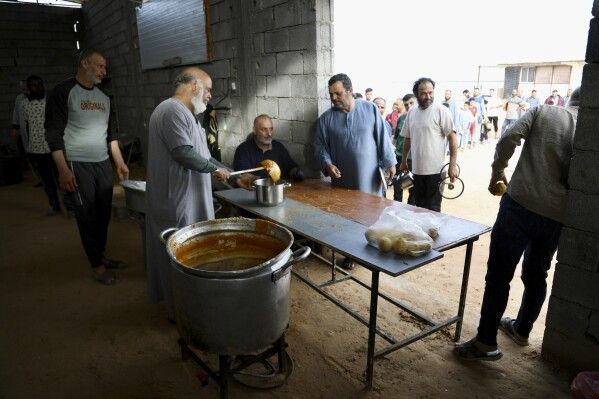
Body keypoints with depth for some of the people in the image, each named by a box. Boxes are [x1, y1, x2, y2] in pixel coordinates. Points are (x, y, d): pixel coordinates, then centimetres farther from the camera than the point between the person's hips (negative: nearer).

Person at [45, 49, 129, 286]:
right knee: (87, 217, 1)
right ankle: (96, 266, 13)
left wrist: (120, 163, 15)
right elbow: (53, 133, -10)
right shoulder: (63, 92, -6)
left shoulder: (104, 97, 14)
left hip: (103, 164, 6)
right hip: (77, 166, -6)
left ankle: (101, 256, 26)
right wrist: (63, 170, -16)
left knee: (104, 214, 10)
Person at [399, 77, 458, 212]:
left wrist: (453, 165, -15)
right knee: (419, 207, 15)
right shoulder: (411, 112, 8)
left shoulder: (441, 111, -8)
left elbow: (452, 137, -10)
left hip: (435, 170, -5)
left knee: (433, 209, 2)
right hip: (417, 168, 5)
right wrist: (403, 161, 19)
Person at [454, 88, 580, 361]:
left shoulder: (543, 111, 6)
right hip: (557, 216, 4)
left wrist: (497, 172, 3)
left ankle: (486, 342, 8)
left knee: (499, 275, 2)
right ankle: (521, 330, 40)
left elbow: (509, 138, -9)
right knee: (536, 275, 22)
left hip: (520, 205, -3)